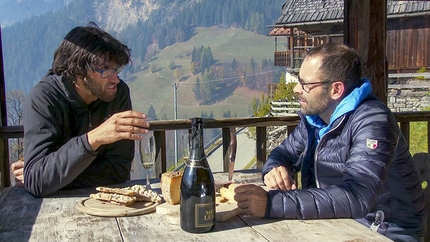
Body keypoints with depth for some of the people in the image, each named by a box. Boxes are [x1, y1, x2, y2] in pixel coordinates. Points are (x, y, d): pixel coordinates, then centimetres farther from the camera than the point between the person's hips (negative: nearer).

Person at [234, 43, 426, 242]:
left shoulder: (373, 121, -24)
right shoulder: (314, 115, -1)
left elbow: (355, 197, -35)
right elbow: (283, 152, 9)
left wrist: (271, 203, -39)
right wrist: (273, 169, -15)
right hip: (339, 224, 6)